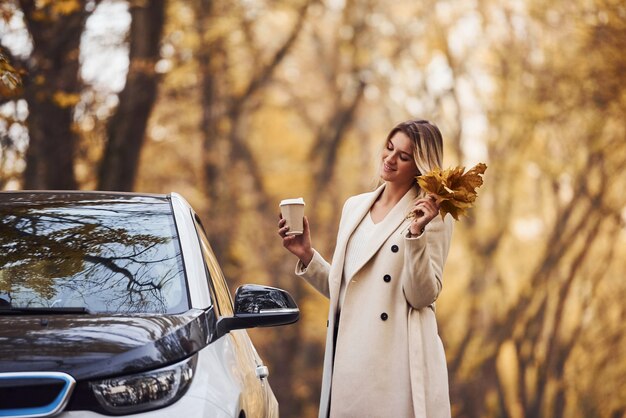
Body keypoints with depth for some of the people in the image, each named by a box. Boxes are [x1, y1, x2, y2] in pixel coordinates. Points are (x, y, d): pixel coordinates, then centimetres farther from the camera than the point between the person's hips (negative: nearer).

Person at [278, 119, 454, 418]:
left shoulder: (433, 217, -3)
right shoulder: (354, 207, 15)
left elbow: (422, 296, -11)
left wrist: (416, 234, -19)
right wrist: (307, 256, 5)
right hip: (349, 358, 5)